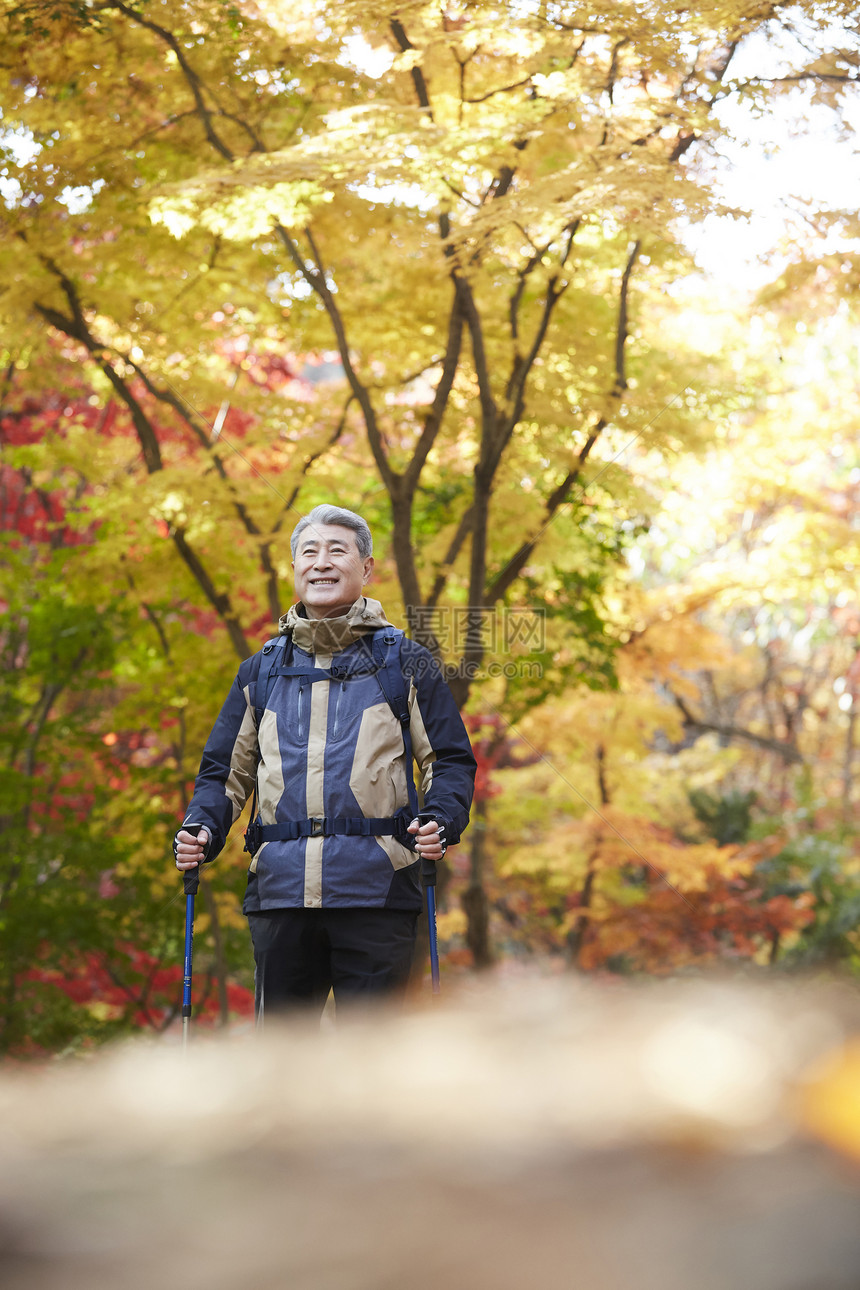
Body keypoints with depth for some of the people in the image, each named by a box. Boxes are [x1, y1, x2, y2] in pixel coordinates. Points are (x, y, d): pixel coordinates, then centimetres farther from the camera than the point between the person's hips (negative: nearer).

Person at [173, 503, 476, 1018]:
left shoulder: (406, 664, 8)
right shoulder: (261, 671, 17)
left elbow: (452, 761, 7)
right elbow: (226, 769, 21)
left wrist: (442, 821, -13)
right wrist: (202, 829, 1)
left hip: (376, 892, -3)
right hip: (280, 890, 3)